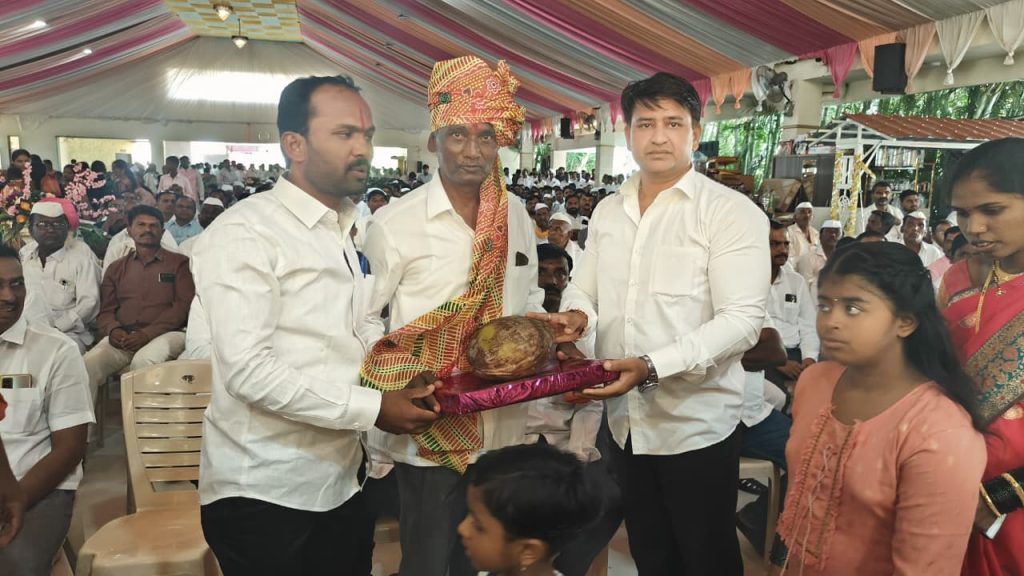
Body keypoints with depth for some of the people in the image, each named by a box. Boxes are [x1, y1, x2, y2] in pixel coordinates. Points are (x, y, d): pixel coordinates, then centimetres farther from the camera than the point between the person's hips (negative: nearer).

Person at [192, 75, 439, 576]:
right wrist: (373, 408, -19)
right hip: (264, 492, -7)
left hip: (342, 480, 7)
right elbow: (248, 370, -23)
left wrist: (409, 376, -4)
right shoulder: (244, 234, -15)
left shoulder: (349, 230, 12)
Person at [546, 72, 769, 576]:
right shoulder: (608, 212, 8)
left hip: (696, 425, -5)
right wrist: (576, 313, -10)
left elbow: (742, 321, -18)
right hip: (625, 421, 6)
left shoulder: (731, 212, -11)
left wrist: (652, 366, -29)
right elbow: (583, 287, 14)